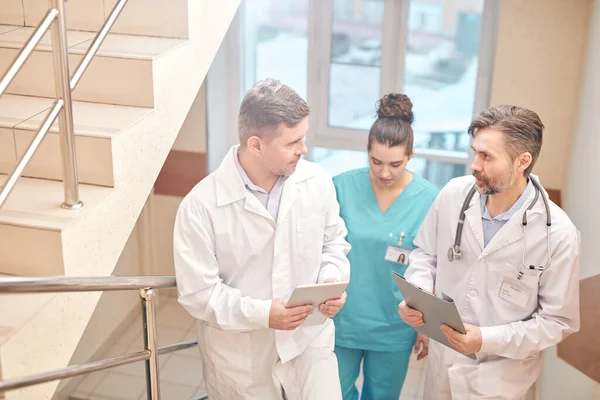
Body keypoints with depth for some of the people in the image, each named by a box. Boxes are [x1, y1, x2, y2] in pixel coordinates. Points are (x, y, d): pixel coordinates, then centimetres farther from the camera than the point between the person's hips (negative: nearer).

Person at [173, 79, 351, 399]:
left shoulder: (317, 181, -7)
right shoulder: (201, 205, -18)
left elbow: (334, 242, 8)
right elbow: (198, 293, -15)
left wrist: (332, 280, -11)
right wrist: (261, 314, -24)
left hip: (309, 341, 2)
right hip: (239, 356, -2)